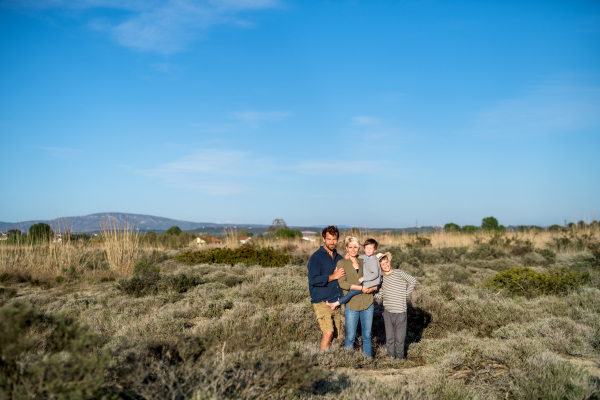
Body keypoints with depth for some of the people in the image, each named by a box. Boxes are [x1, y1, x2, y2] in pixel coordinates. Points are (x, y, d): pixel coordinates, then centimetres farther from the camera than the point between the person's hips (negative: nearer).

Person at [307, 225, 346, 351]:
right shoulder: (317, 257, -7)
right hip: (321, 302, -7)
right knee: (328, 332, -19)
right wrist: (333, 276, -13)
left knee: (335, 335, 7)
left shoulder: (339, 258, 15)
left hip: (336, 302, 7)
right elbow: (313, 279, -18)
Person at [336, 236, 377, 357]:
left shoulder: (364, 262, 13)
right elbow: (342, 283, -11)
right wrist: (361, 288, -16)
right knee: (350, 338, -1)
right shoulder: (342, 263, 1)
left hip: (367, 303, 3)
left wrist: (372, 288, -7)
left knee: (367, 336, 9)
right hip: (351, 305, -3)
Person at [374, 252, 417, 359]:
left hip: (400, 312, -4)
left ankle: (399, 358, 16)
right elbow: (379, 297, 8)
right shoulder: (383, 278, 7)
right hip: (388, 312, 4)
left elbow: (413, 281, -3)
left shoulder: (398, 273, -6)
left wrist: (406, 294, -4)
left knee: (399, 339, 3)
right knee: (389, 338, 10)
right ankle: (390, 357, 21)